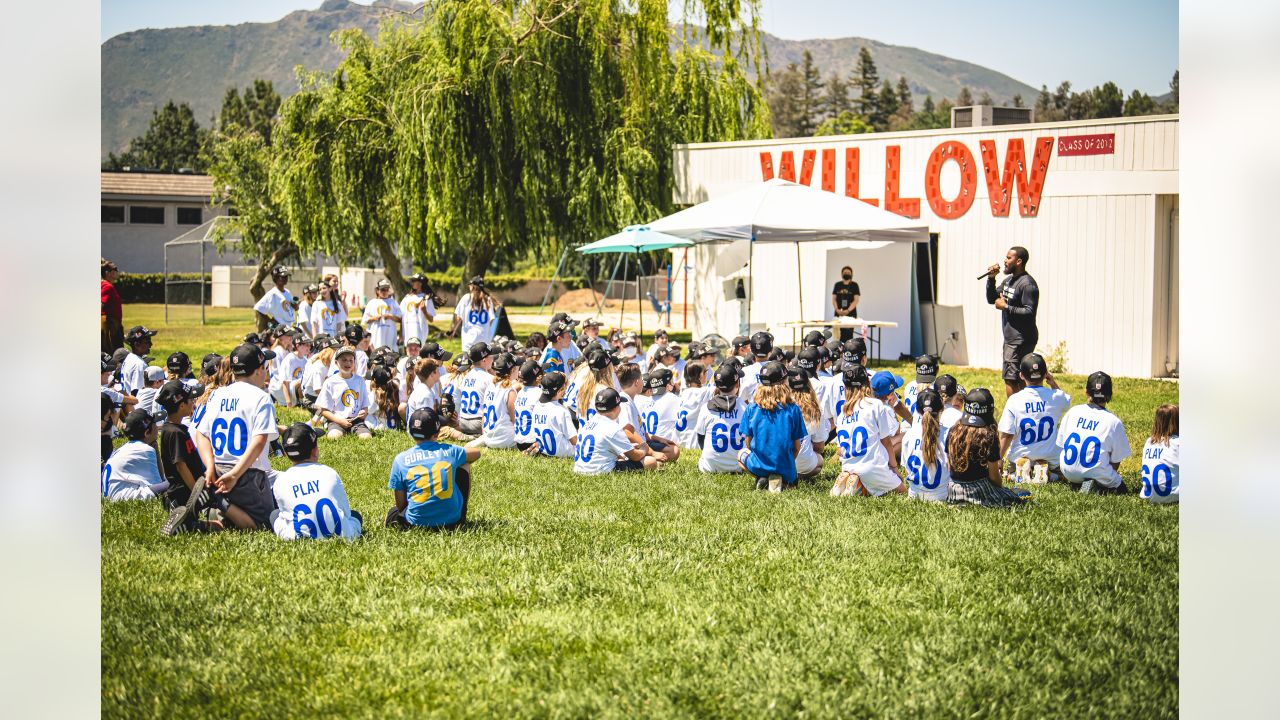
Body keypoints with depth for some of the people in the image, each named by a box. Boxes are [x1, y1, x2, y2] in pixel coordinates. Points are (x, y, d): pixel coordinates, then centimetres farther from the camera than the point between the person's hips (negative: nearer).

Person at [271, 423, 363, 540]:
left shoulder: (280, 481, -2)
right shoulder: (330, 473, -1)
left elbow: (285, 512, 9)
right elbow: (346, 512, 7)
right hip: (339, 534, 1)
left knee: (275, 514, 27)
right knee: (355, 515, 32)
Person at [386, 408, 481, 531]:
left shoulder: (401, 460, -5)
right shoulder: (449, 451, -3)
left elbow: (400, 504, -2)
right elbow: (476, 452, 18)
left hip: (417, 523, 0)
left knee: (393, 513, 35)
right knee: (464, 466, 24)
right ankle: (461, 518, 26)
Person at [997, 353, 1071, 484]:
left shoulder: (1014, 400, -15)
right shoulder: (1056, 397, -9)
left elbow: (1006, 435, -13)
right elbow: (1066, 402, 19)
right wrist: (1053, 383, 15)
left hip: (1020, 456, 0)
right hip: (1050, 457, 0)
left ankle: (1018, 471, -3)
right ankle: (1044, 470, -3)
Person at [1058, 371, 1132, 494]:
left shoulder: (1072, 412, 1)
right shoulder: (1114, 422, -8)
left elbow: (1061, 444, 8)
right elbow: (1116, 461, -4)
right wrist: (1109, 475, 17)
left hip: (1069, 473, 5)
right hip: (1096, 474, -5)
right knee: (1121, 488, 18)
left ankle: (1077, 485, 2)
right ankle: (1095, 487, -10)